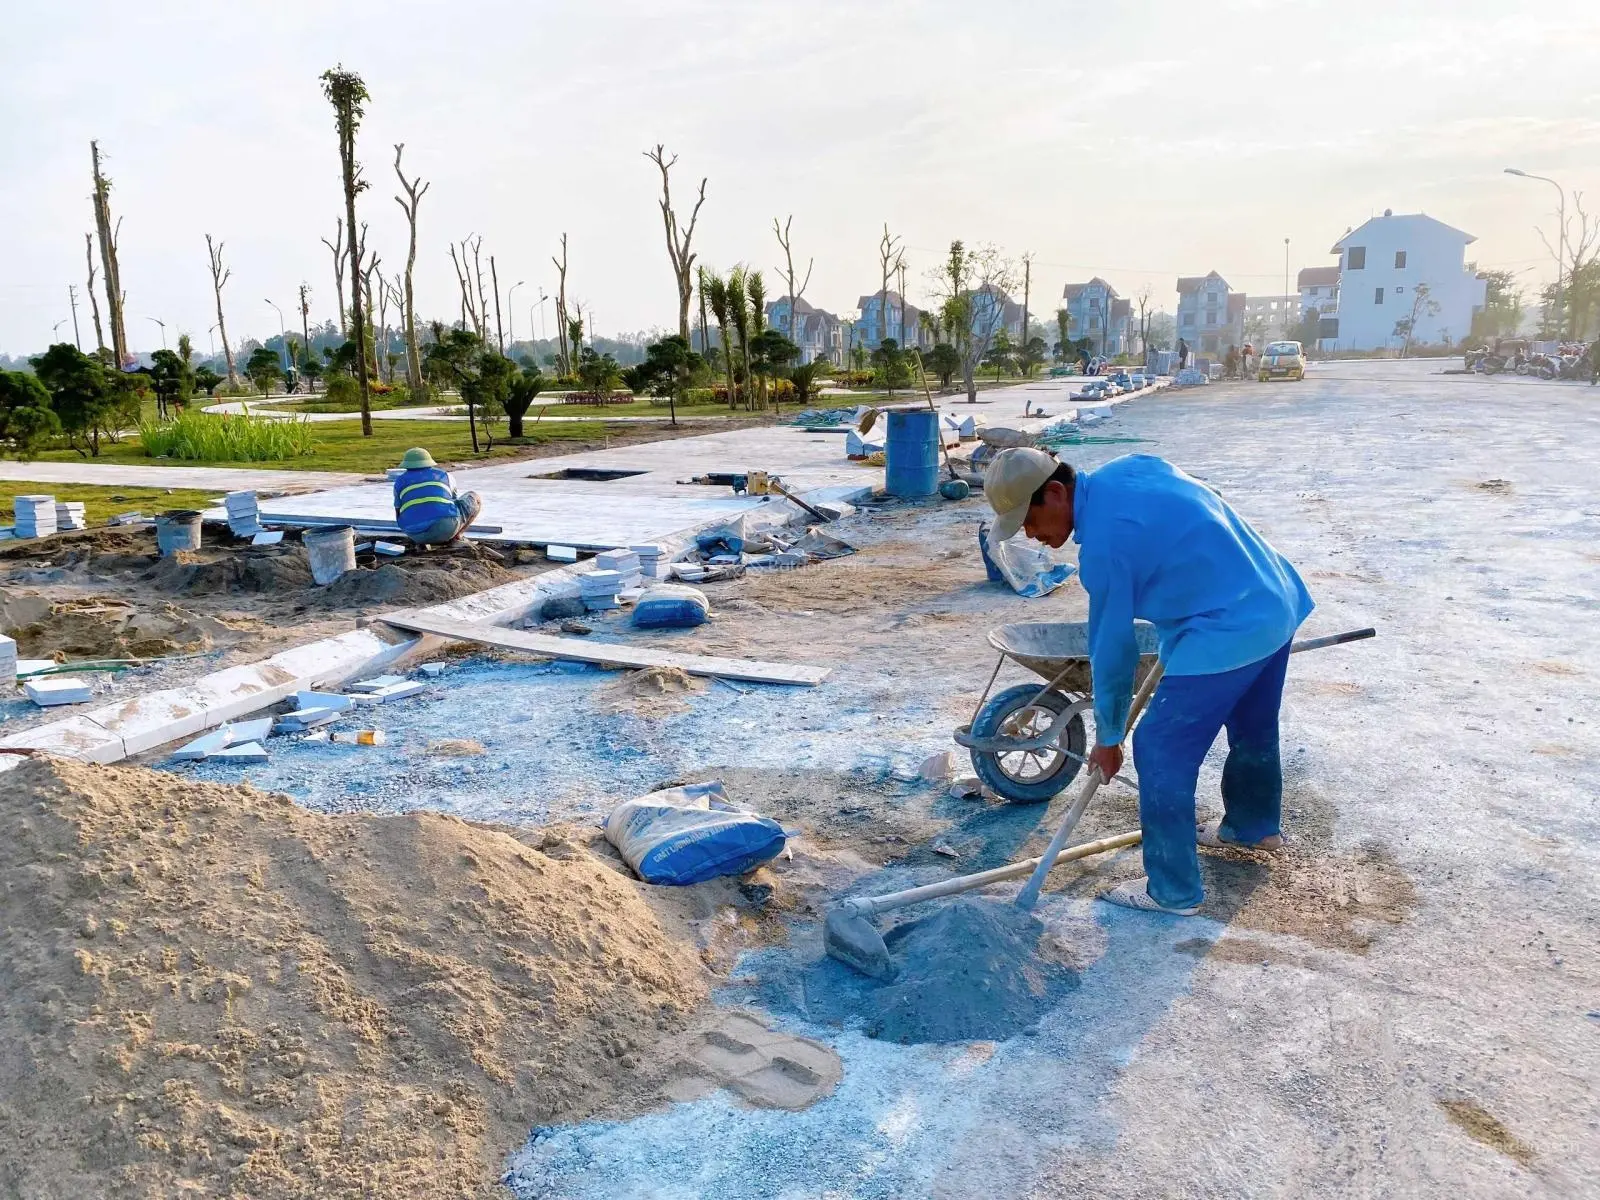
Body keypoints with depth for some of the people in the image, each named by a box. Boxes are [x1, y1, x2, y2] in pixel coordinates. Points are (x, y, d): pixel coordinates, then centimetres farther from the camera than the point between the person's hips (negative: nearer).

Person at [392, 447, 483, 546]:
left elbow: (399, 515, 25)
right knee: (475, 498, 23)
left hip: (416, 535, 2)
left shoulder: (400, 481, 18)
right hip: (446, 528, -2)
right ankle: (454, 537, 9)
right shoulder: (444, 476, 18)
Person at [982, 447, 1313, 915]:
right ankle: (1255, 825, 53)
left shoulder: (1103, 543, -21)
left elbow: (1112, 649, -12)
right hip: (1281, 600, 10)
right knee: (1253, 726, 29)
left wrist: (1107, 738, 2)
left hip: (1229, 631, -10)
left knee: (1161, 751, -1)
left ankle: (1172, 890, 10)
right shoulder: (1129, 467, 3)